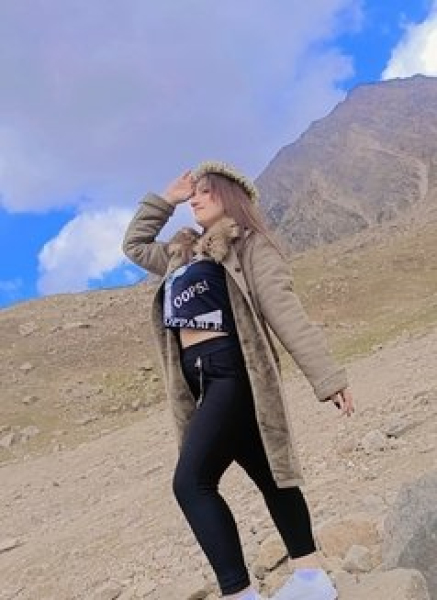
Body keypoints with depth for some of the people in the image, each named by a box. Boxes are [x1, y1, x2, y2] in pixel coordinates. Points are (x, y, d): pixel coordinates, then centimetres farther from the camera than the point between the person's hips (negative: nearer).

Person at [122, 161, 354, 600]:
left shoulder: (248, 245, -1)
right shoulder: (183, 255, 21)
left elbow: (285, 310, -9)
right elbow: (134, 246, 35)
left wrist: (326, 377, -15)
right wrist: (164, 200, 25)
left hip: (234, 373, -8)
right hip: (203, 380, 8)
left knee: (191, 482, -17)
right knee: (267, 476, 11)